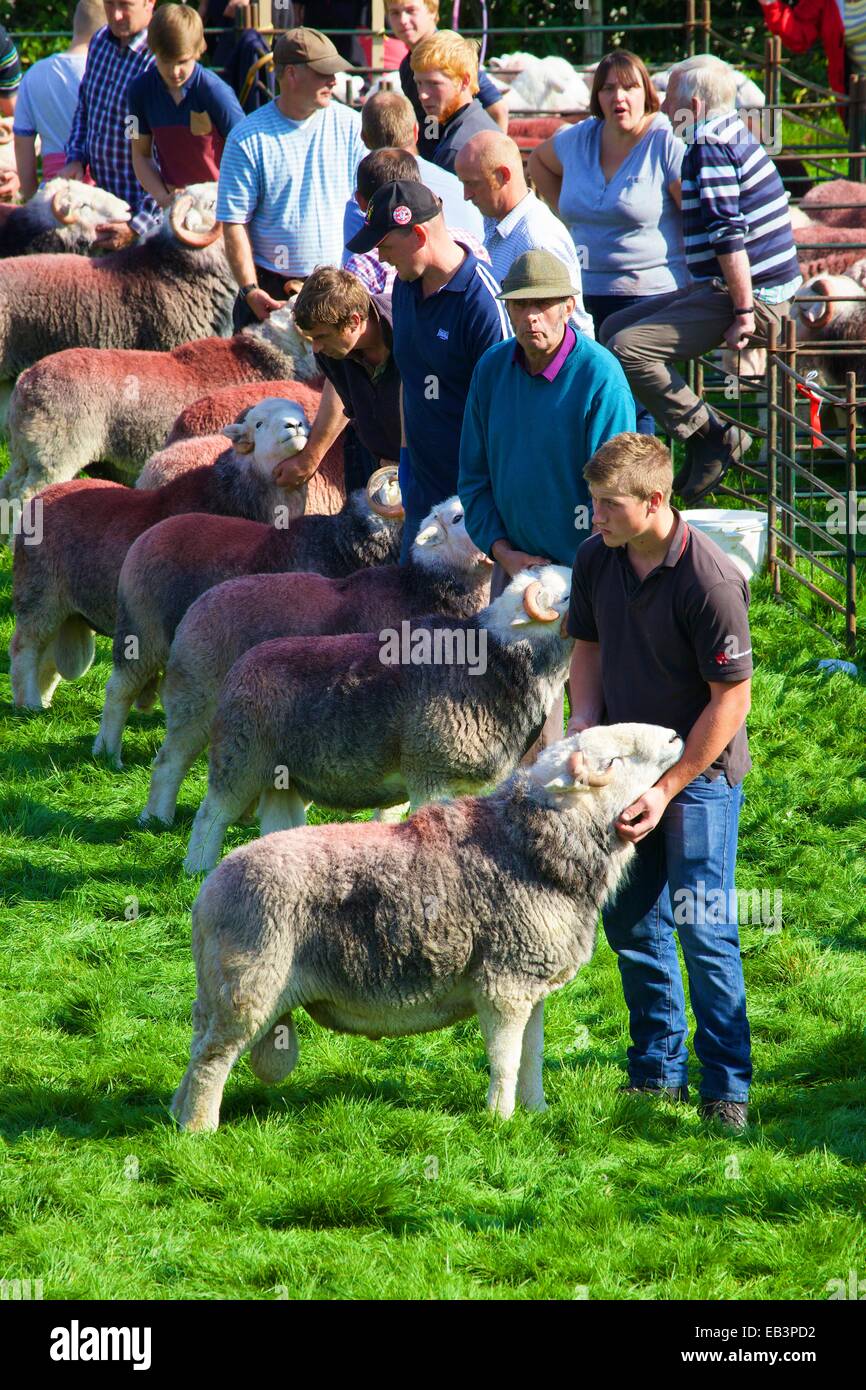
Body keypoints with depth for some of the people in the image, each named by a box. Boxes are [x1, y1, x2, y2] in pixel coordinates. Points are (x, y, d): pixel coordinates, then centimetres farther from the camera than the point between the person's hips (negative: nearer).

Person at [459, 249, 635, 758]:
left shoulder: (600, 375, -15)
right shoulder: (492, 368, 2)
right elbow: (474, 473, 9)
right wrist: (502, 550, -3)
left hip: (583, 567, -5)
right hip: (516, 562, 5)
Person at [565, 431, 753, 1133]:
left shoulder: (711, 580, -23)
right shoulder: (597, 558, -4)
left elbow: (733, 698, -18)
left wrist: (668, 788, -16)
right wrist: (585, 719, -3)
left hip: (701, 769, -6)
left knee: (704, 927, -8)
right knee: (630, 921, 11)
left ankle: (727, 1088, 1)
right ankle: (658, 1071, 24)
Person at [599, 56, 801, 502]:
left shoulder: (709, 150, -15)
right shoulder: (735, 138, 18)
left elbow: (730, 235, -23)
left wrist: (743, 313, -25)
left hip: (748, 294, -11)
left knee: (626, 348, -22)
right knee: (615, 327, 14)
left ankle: (713, 437, -16)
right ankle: (705, 442, 9)